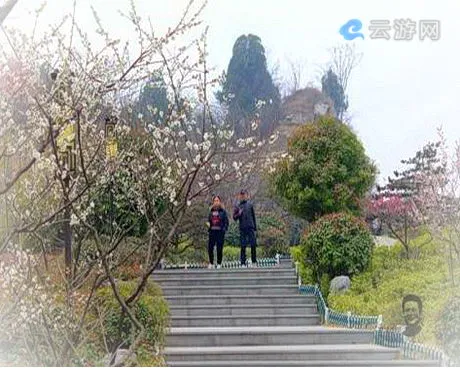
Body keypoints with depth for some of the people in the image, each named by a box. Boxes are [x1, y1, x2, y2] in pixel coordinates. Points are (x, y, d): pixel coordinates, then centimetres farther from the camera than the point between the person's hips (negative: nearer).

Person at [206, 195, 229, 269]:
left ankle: (219, 264, 8)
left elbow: (226, 221, 0)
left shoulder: (223, 211, 2)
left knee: (219, 248, -2)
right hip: (212, 231, 3)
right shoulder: (211, 211, 13)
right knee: (210, 248, -3)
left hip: (220, 231, -3)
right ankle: (211, 263, 9)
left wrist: (224, 229, -13)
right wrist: (208, 223, -1)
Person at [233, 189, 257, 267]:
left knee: (253, 245, -2)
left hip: (251, 227, 1)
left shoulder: (250, 204, 8)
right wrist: (239, 214, -18)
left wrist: (255, 227, 10)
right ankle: (243, 262, 5)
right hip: (242, 228, -1)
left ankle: (254, 261, 8)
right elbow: (234, 217, 3)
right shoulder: (237, 205, 4)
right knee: (243, 246, 0)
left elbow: (253, 216, 13)